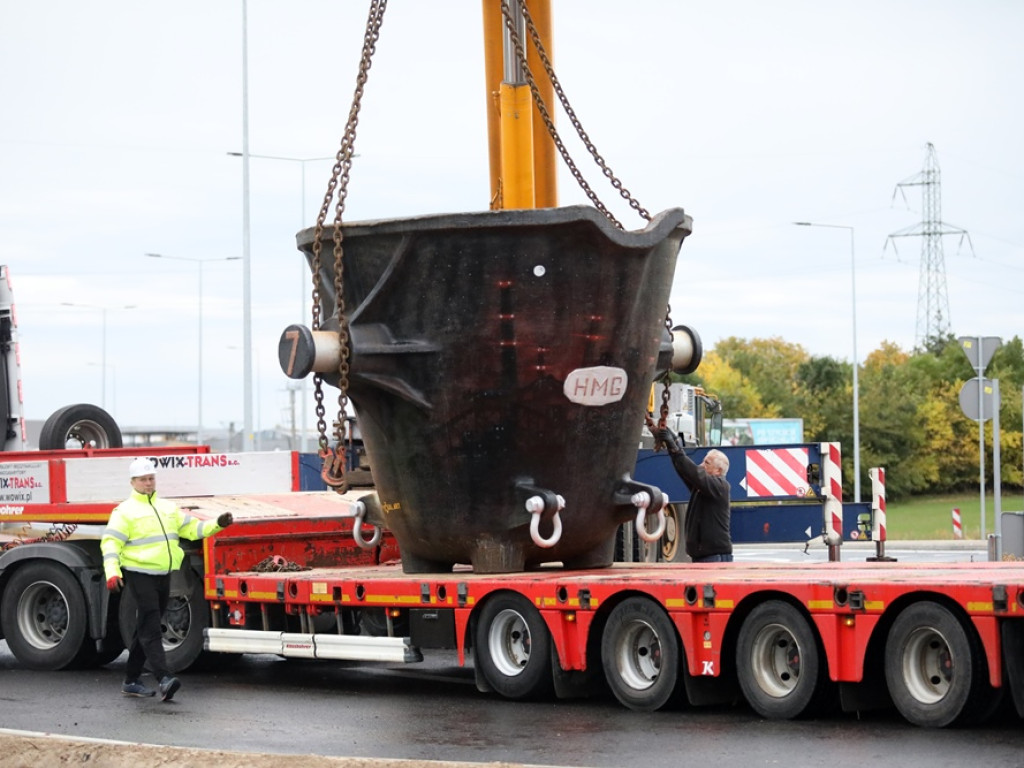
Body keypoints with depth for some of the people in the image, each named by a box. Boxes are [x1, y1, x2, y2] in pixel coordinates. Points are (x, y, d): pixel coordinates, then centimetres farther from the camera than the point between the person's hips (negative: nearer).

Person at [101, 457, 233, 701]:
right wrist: (112, 572, -24)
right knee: (150, 628, -14)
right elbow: (110, 543, -11)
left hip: (163, 575, 7)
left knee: (147, 629, 12)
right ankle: (164, 679, -25)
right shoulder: (125, 511, -4)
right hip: (139, 575, -7)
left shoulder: (168, 508, 16)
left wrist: (217, 524, -1)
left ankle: (131, 681, 20)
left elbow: (192, 528, 15)